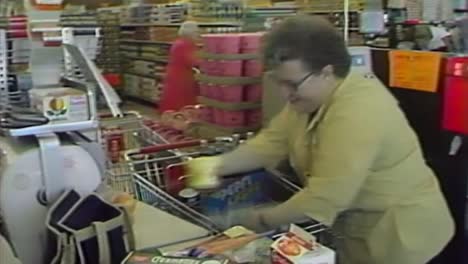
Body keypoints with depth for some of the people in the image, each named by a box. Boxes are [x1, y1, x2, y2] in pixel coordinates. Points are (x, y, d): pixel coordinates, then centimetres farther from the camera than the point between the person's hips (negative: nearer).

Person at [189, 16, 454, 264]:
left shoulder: (357, 113, -32)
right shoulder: (310, 97, -2)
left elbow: (324, 199, -32)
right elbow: (271, 142, -4)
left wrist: (263, 221, -20)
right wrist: (218, 165, -19)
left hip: (396, 236, -8)